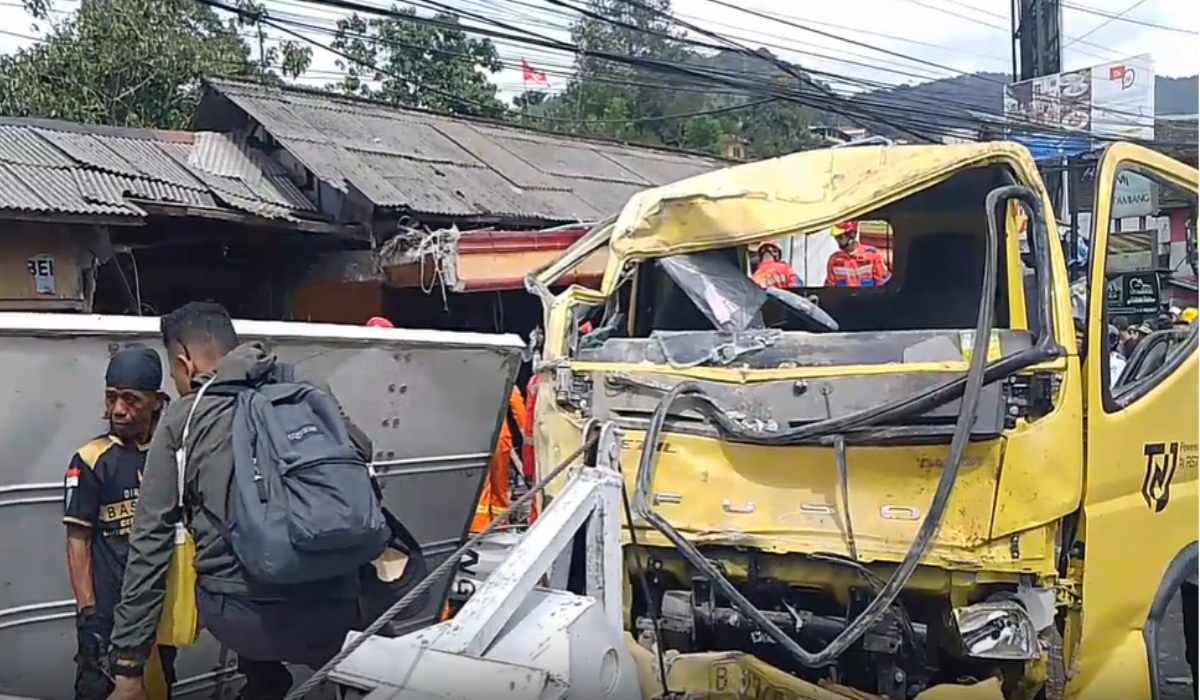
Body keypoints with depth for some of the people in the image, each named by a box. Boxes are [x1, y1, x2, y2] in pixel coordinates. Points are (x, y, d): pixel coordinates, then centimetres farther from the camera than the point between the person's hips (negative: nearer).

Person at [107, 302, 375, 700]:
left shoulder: (182, 420, 5)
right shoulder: (310, 393, 10)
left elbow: (150, 542, 2)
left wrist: (128, 665, 4)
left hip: (241, 618, -1)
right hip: (335, 613, 1)